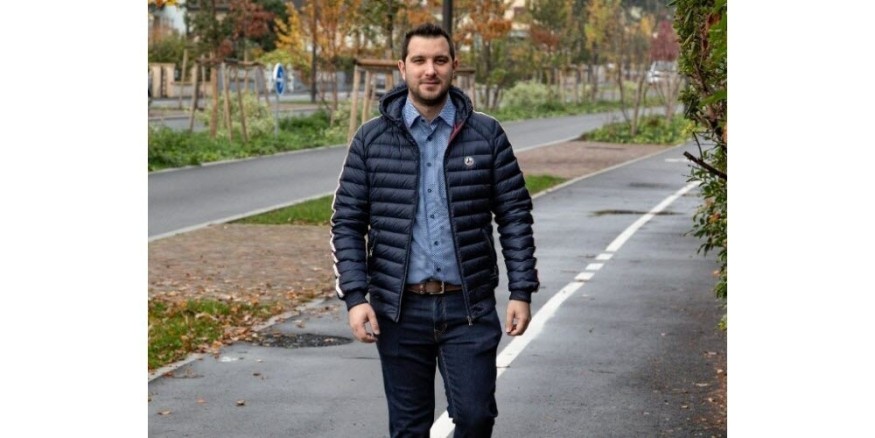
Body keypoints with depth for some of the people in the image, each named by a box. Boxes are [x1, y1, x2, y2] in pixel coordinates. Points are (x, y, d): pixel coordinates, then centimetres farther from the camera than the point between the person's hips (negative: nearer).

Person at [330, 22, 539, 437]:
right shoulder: (372, 139, 1)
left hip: (470, 307, 0)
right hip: (400, 309, 1)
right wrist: (355, 297, -8)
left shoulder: (486, 135, 1)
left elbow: (515, 215, 2)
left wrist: (521, 291, -4)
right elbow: (347, 223, 1)